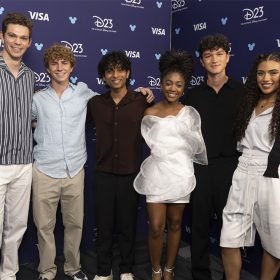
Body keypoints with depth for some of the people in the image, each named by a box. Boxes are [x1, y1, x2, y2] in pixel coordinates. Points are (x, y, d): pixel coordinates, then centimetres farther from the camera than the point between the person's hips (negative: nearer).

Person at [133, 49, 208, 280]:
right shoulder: (149, 114, -2)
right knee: (156, 227, 1)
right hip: (156, 175, -1)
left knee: (175, 224, 13)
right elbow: (151, 145, 4)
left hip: (180, 175, 1)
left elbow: (198, 147, 2)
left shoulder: (190, 114, -2)